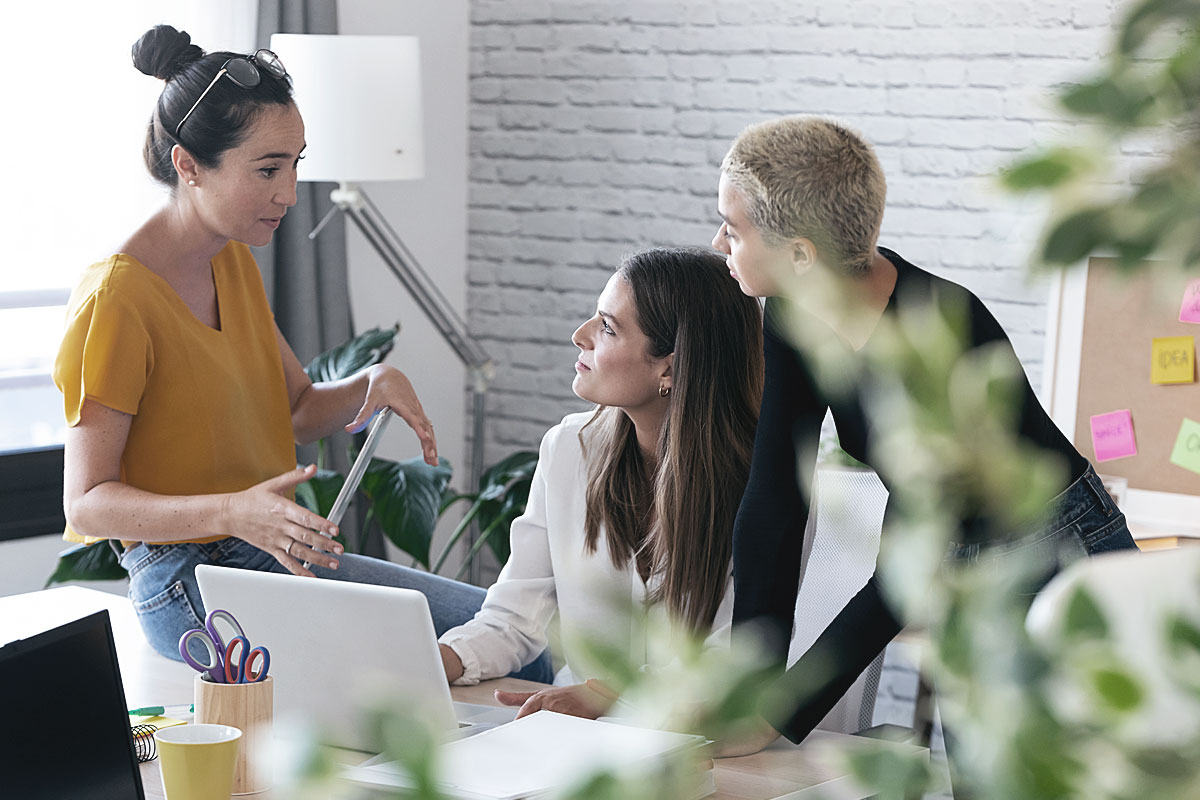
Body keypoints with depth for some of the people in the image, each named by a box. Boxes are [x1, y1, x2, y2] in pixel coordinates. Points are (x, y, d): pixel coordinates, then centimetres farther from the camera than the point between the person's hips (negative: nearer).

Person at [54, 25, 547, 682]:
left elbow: (299, 411, 20)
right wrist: (233, 512, -33)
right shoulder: (114, 300, -18)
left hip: (275, 554, 9)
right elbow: (87, 503, -18)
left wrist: (374, 382, -2)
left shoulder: (234, 263, 10)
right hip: (186, 587, -8)